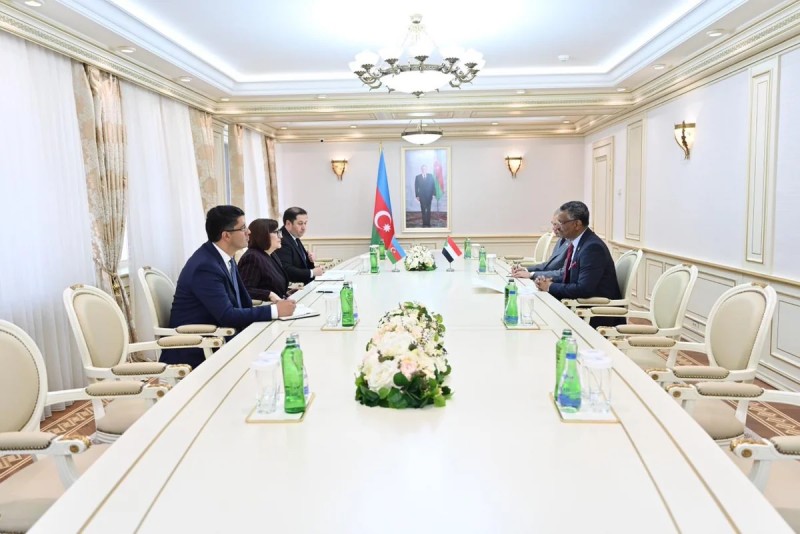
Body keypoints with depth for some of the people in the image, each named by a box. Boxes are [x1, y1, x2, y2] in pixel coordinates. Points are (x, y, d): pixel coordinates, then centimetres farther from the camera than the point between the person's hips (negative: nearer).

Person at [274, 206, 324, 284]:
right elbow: (286, 270, -26)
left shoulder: (295, 239, 13)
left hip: (305, 283, 10)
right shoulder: (282, 241, -17)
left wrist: (310, 259, 1)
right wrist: (312, 272, -24)